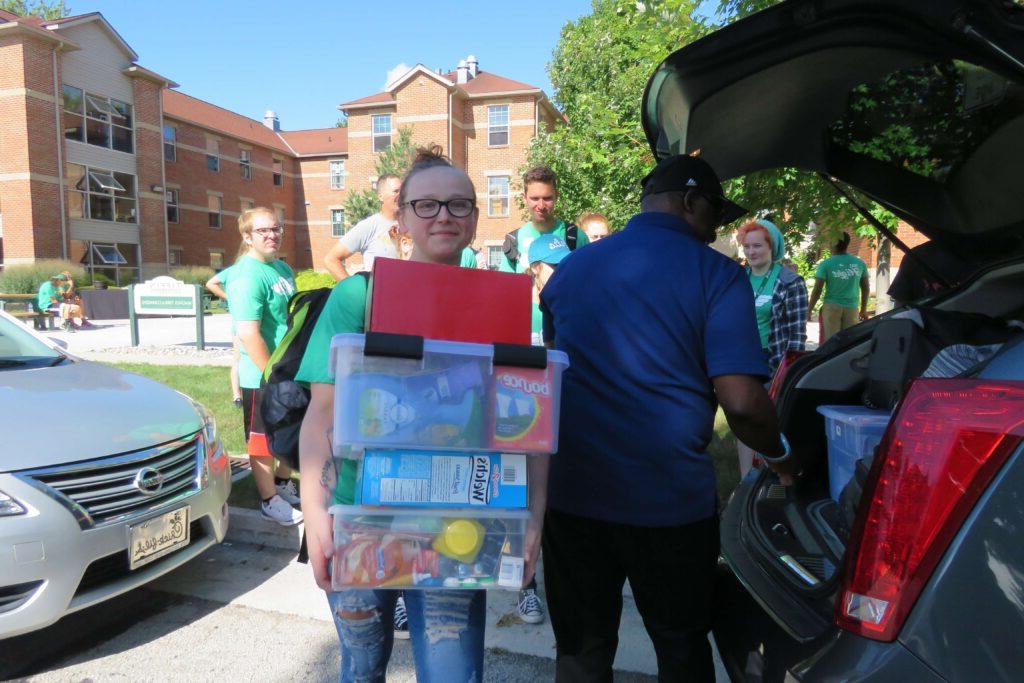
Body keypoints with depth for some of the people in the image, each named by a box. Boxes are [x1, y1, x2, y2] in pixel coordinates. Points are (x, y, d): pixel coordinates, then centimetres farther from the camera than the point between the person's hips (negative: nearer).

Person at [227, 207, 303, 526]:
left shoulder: (283, 268, 9)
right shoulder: (247, 276, -20)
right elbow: (248, 334, -26)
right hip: (263, 378, -9)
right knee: (263, 441, 7)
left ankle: (284, 484, 41)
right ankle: (270, 501, 22)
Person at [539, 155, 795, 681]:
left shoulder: (569, 269, 8)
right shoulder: (715, 274, -6)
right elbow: (741, 401, -15)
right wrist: (780, 459, 5)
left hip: (570, 496, 4)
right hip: (670, 501, -3)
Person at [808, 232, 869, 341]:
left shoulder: (826, 264, -7)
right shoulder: (860, 263, 5)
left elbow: (817, 290, -9)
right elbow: (865, 288, 12)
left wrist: (809, 310, -1)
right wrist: (863, 309, 22)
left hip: (831, 307, -3)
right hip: (852, 308, 3)